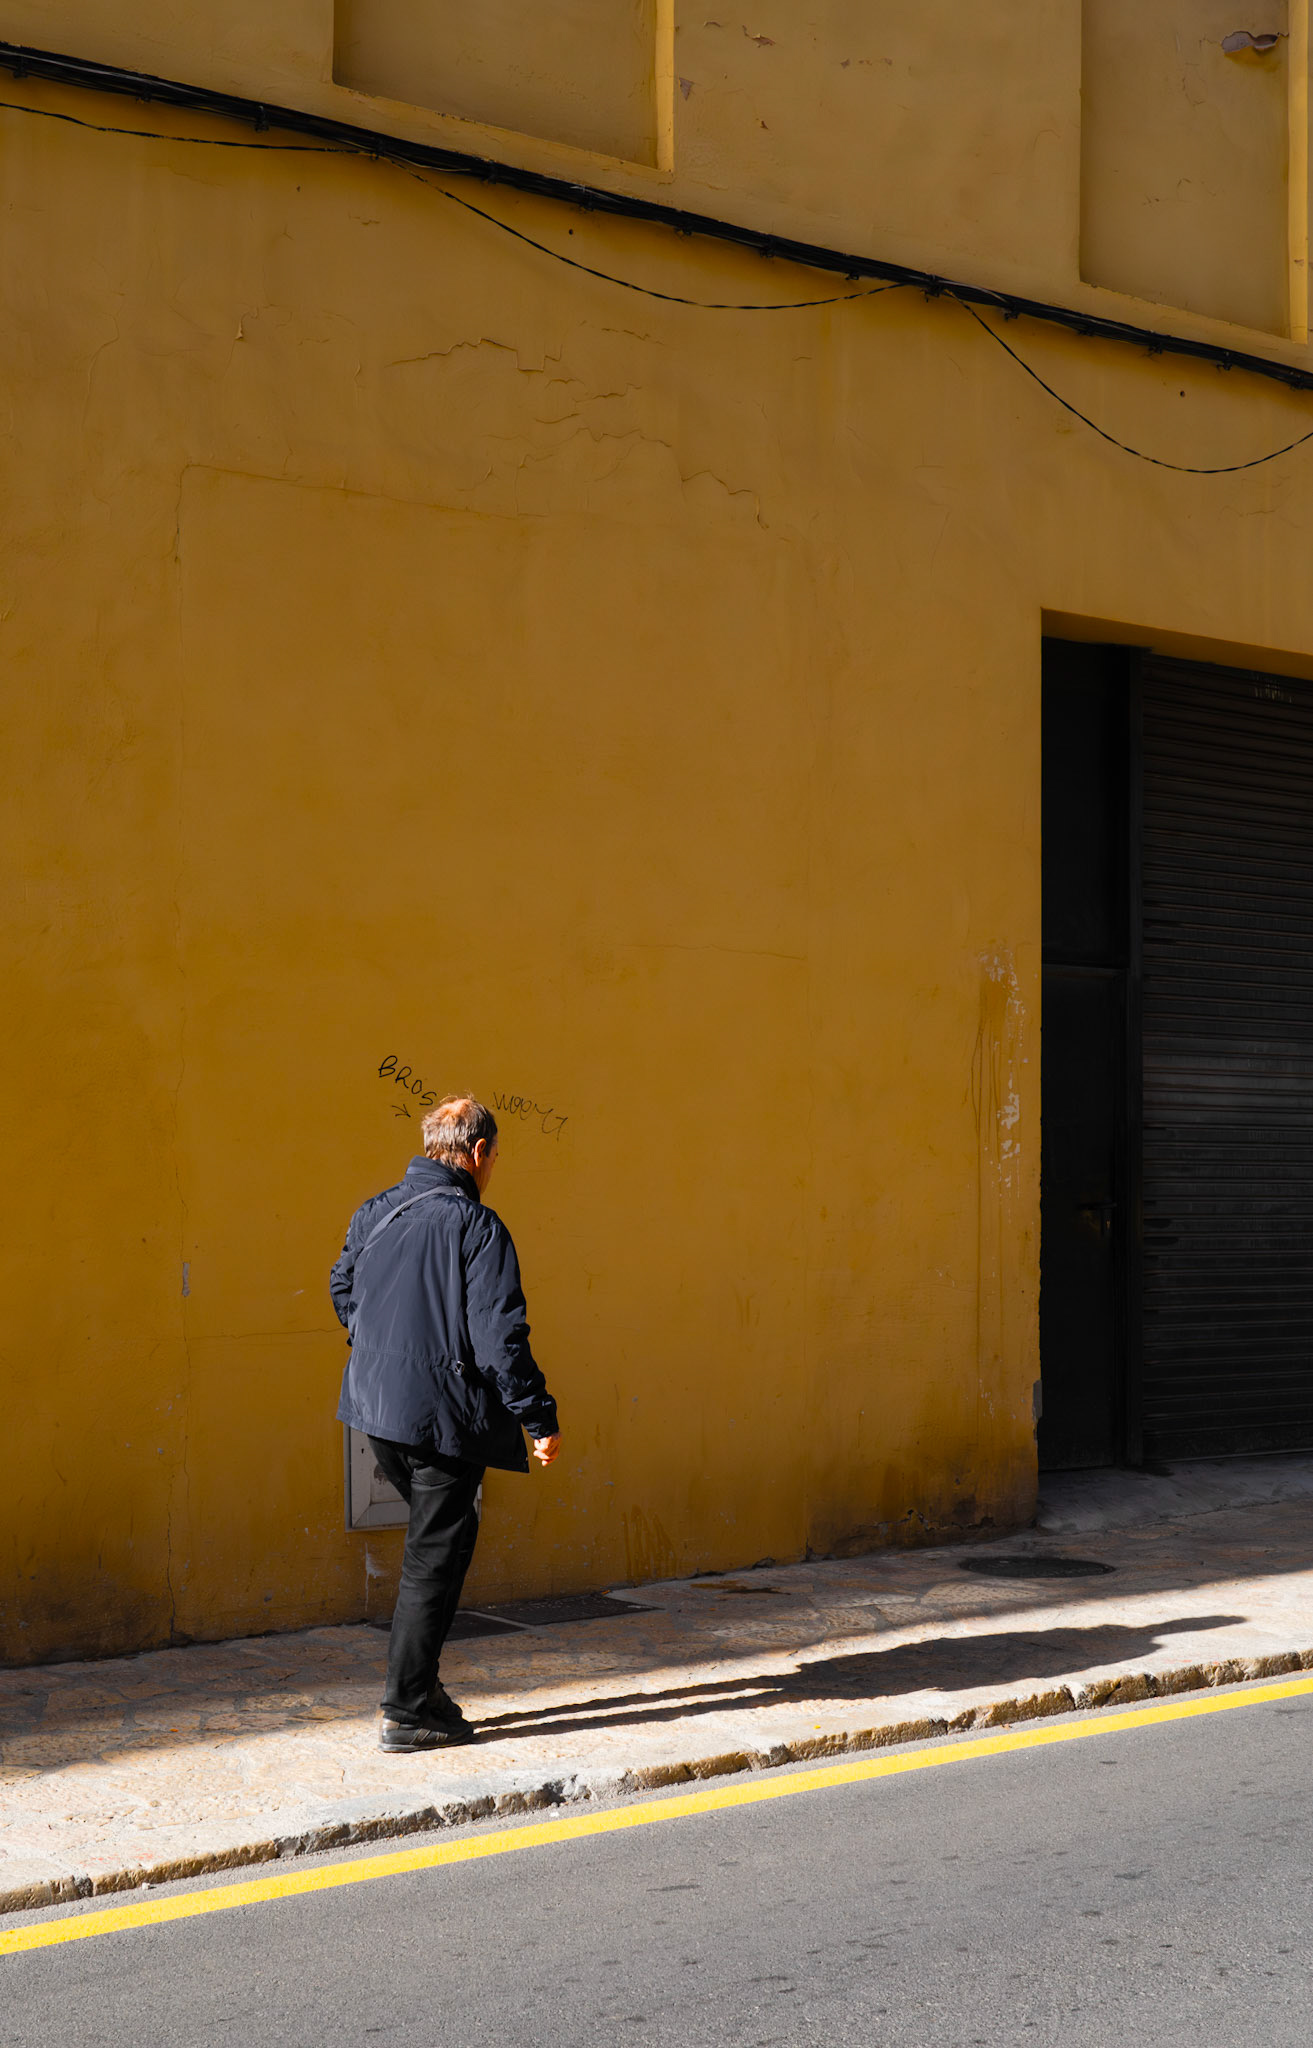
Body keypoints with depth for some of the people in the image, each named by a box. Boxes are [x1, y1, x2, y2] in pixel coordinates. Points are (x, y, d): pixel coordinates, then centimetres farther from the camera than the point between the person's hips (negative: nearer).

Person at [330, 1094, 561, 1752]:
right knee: (435, 1557, 2)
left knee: (432, 1542, 22)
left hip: (377, 1406, 7)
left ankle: (420, 1681, 23)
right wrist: (540, 1419, -12)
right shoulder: (477, 1227, -14)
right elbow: (499, 1334, -18)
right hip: (445, 1415, -7)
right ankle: (407, 1712, 7)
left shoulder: (373, 1213, 7)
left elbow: (343, 1291, 22)